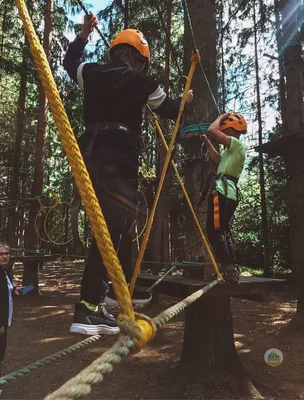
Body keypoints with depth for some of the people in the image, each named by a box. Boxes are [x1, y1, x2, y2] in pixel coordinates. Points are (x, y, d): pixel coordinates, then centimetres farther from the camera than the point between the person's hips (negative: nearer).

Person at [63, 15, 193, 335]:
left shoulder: (92, 73, 15)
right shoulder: (141, 82, 3)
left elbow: (69, 63, 37)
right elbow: (169, 110, 18)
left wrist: (82, 36, 50)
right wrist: (184, 101, 39)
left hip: (92, 155, 7)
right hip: (119, 157, -7)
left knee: (120, 221, 19)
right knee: (112, 226, -12)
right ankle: (88, 307, -18)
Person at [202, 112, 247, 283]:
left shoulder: (238, 144, -4)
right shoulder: (232, 150, 25)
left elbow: (212, 130, -12)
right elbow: (218, 159, 39)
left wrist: (221, 117, 6)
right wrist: (207, 142, 40)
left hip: (222, 192, -10)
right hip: (231, 194, 10)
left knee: (214, 231, -12)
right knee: (224, 231, 11)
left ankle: (228, 269, -15)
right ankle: (232, 270, 12)